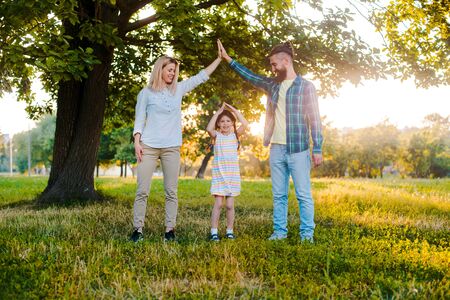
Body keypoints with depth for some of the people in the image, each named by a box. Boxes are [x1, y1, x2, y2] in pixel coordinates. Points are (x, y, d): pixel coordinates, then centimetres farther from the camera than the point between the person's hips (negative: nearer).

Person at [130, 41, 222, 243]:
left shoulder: (178, 89, 13)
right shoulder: (146, 93, 5)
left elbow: (201, 77, 15)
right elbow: (139, 120, 4)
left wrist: (220, 58, 13)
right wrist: (137, 142, -7)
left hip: (172, 148, 3)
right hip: (149, 147, -3)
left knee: (171, 192, 2)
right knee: (142, 191, -4)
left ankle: (170, 230, 7)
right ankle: (138, 230, 1)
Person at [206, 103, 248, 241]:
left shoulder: (235, 135, 5)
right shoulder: (216, 135, 1)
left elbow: (245, 124, -12)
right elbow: (209, 128, -21)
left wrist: (233, 109, -8)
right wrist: (218, 111, -14)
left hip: (233, 175, 1)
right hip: (219, 174, -1)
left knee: (230, 205, 3)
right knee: (218, 203, -6)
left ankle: (229, 231, 14)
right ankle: (214, 232, -2)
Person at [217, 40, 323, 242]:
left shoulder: (306, 86, -3)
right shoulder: (273, 84, 12)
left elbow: (315, 120, -5)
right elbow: (250, 76, 25)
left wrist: (317, 149, -9)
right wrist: (228, 59, 24)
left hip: (298, 149, -5)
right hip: (276, 149, 6)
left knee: (303, 194, -2)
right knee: (278, 195, 8)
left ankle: (307, 233, 5)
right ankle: (280, 231, 15)